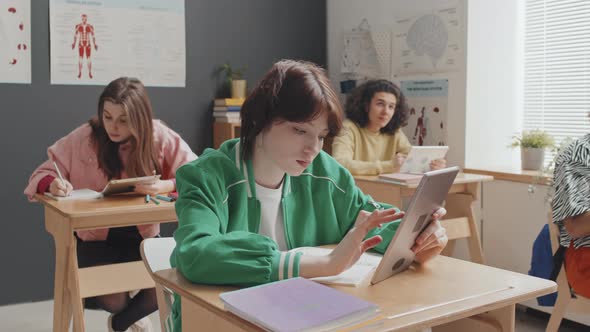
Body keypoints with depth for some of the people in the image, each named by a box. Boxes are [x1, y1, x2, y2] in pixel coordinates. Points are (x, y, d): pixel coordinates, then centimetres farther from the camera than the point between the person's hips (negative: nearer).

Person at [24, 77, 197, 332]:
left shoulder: (159, 137, -12)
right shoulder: (84, 138, -12)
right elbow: (44, 173, -5)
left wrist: (167, 185, -35)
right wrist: (53, 184, -30)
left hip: (141, 234, 1)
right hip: (96, 235, -1)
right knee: (113, 301, -20)